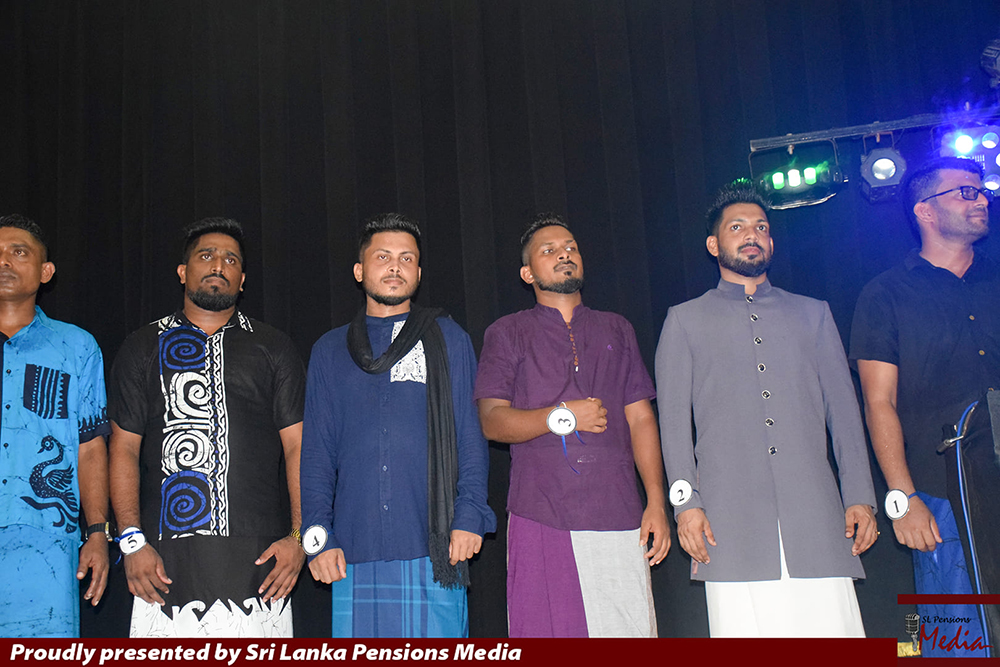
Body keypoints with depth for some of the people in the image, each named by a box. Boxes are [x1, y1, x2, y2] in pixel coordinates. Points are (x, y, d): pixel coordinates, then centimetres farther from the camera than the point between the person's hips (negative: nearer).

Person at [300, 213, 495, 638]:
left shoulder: (447, 338, 11)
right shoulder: (330, 350, 15)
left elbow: (471, 433, 6)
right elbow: (316, 449, 13)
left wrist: (470, 516, -6)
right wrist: (318, 535, 2)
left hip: (434, 546, -1)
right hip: (355, 549, 2)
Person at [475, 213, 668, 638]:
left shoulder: (617, 330, 20)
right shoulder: (507, 334, 13)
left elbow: (641, 419, 13)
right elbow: (492, 421, 3)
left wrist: (656, 503, 3)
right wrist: (560, 417, -12)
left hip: (618, 516, 2)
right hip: (541, 519, -1)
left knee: (629, 628, -4)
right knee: (546, 631, -6)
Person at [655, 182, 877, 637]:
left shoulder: (812, 314, 22)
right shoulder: (685, 320, 16)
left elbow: (843, 411, 16)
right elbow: (674, 420, 8)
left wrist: (860, 497, 5)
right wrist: (685, 501, -4)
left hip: (814, 514, 2)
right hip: (733, 522, -2)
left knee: (834, 628, -7)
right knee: (746, 630, -9)